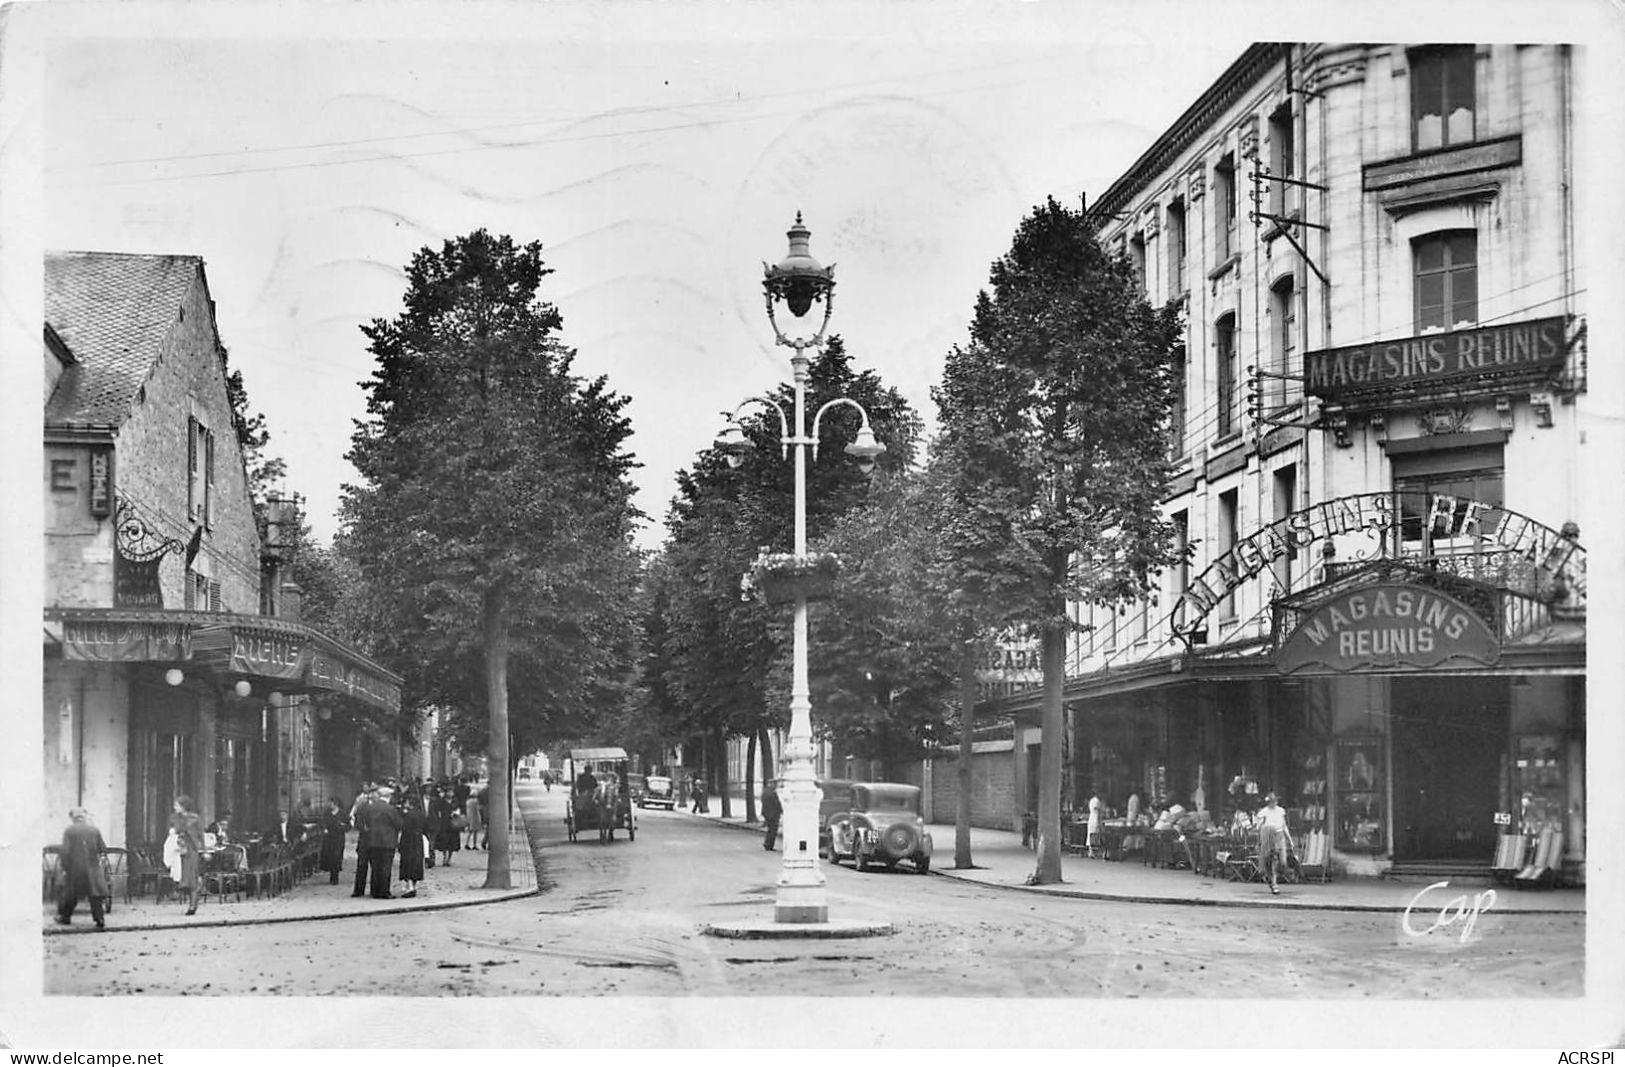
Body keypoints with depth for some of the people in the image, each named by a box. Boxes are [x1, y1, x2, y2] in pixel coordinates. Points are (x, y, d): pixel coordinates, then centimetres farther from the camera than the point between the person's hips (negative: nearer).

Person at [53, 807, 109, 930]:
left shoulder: (69, 831, -5)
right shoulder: (94, 830, 2)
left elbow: (65, 851, -10)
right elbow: (103, 848, 1)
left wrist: (64, 868, -5)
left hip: (74, 866, -1)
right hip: (92, 867, 1)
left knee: (70, 893, 13)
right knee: (95, 894, 2)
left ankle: (65, 917, 26)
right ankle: (99, 920, -4)